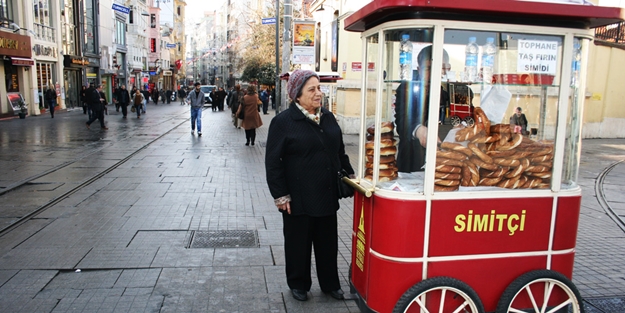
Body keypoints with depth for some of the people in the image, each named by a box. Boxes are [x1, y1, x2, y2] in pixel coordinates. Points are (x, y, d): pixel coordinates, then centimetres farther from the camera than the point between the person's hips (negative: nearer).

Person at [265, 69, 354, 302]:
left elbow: (340, 150, 20)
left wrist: (349, 173, 17)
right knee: (298, 243, 10)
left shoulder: (328, 117, 8)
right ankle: (298, 285, 31)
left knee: (328, 242, 15)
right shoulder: (283, 121, -9)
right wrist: (280, 195, -12)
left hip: (327, 195, 5)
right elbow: (273, 162, -10)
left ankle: (330, 283, 33)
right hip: (298, 198, -5)